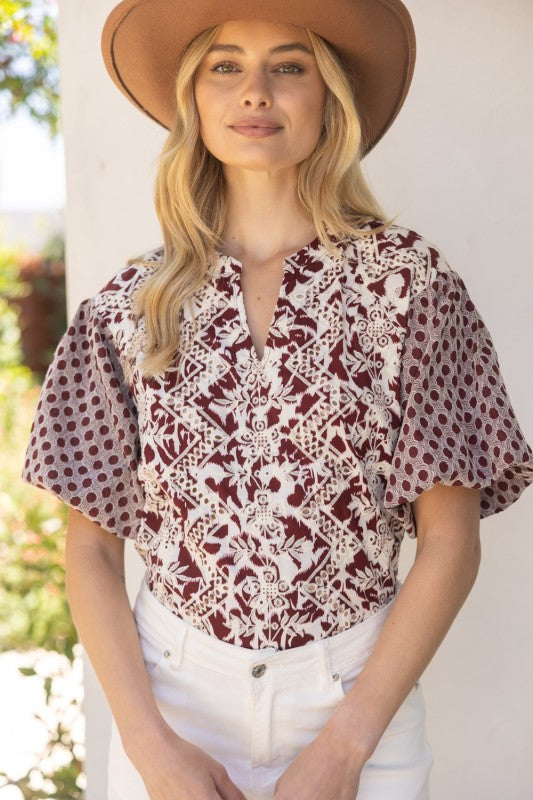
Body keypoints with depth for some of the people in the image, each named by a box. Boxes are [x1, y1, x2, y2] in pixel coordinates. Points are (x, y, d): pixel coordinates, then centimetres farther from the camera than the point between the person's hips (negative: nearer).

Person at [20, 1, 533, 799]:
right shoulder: (128, 307, -2)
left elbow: (450, 540, -7)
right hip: (170, 687, 1)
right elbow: (91, 545, 1)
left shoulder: (409, 280, -7)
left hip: (359, 693, -1)